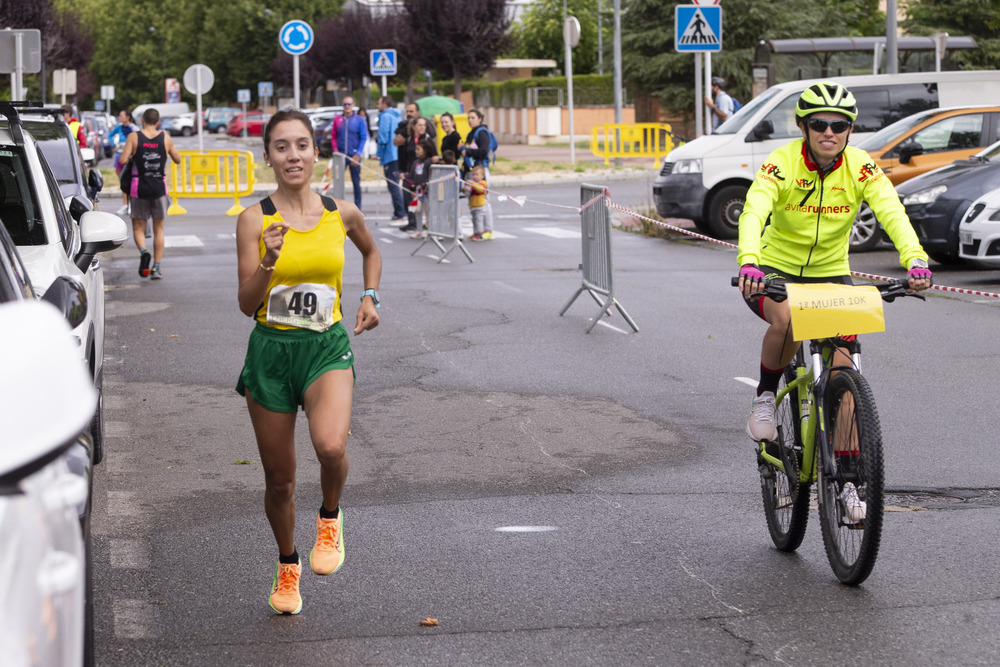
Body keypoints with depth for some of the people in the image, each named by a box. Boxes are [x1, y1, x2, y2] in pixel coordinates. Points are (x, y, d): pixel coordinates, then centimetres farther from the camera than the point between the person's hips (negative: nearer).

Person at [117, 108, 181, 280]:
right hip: (159, 187, 1)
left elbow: (123, 160, -14)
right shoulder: (165, 138, 0)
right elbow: (177, 160, 8)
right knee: (158, 229, 11)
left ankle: (144, 251, -21)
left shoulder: (134, 137, -5)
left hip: (139, 187, -1)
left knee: (138, 227, 9)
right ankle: (157, 267, 8)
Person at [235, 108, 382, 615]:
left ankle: (330, 518, 4)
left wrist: (370, 296, 10)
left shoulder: (342, 214, 1)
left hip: (327, 346, 0)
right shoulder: (254, 220, -5)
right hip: (271, 349, 0)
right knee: (278, 479, 9)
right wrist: (269, 260, -24)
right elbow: (248, 304, -9)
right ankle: (287, 565, 36)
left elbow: (371, 251, 24)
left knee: (331, 447, -29)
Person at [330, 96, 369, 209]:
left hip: (354, 156, -2)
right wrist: (335, 150, -6)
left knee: (356, 182, 3)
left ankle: (357, 207, 11)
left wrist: (357, 154, -9)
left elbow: (364, 138, -1)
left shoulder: (359, 120, 2)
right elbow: (333, 136, 9)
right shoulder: (337, 119, 8)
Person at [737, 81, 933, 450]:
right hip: (775, 270, -2)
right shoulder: (782, 162, -19)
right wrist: (748, 263, -54)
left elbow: (892, 212, -26)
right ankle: (765, 397, -7)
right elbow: (753, 212, -34)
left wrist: (915, 259, -46)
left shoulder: (860, 166, -12)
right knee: (787, 322, -34)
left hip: (831, 274, 2)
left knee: (841, 368, -10)